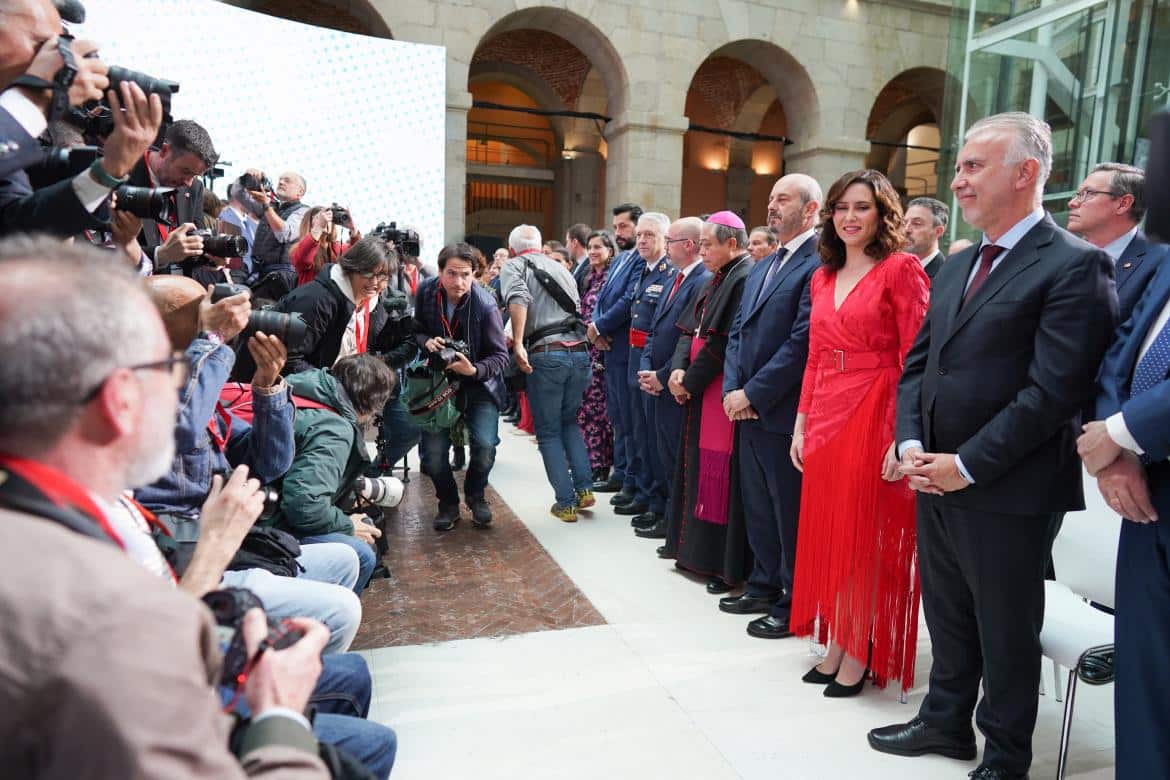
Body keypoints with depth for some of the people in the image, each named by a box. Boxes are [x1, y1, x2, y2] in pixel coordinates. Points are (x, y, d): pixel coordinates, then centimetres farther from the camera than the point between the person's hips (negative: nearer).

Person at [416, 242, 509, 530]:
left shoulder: (485, 305, -22)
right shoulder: (426, 292, -11)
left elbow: (500, 356, -16)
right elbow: (414, 329, 4)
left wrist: (474, 370, -34)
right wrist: (426, 340, -19)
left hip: (479, 384, -2)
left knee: (485, 445, -18)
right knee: (433, 451, -9)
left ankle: (475, 495, 15)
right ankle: (448, 503, 20)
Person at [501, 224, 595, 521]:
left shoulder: (514, 265, 6)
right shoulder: (561, 268, 22)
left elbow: (518, 299, -14)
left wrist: (518, 344, -22)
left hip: (546, 354, -5)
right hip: (580, 350, 5)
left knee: (548, 432, 9)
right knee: (569, 421, 24)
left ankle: (566, 503, 10)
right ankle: (584, 488, 14)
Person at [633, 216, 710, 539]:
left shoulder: (704, 282, -16)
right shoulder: (675, 279, 14)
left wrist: (663, 377, -15)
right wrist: (646, 368, 3)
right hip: (654, 380, 9)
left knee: (672, 453, 2)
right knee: (658, 449, 18)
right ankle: (658, 507, 32)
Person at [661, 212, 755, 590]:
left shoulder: (745, 278, -15)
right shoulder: (716, 281, 16)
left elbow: (724, 342, -20)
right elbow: (690, 329, 13)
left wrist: (689, 380, -13)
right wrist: (679, 369, -3)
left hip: (723, 391, -10)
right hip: (699, 389, 10)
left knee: (719, 472, -5)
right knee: (697, 464, 15)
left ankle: (725, 564, 5)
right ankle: (693, 547, 28)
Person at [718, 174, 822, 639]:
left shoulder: (818, 265, -12)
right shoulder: (763, 267, 16)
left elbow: (802, 342, -20)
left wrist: (753, 394, -15)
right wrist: (732, 390, 0)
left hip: (783, 412, -9)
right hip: (747, 408, 9)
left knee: (791, 512, 4)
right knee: (757, 506, 19)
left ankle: (793, 605, 19)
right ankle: (765, 586, 35)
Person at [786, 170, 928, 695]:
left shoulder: (901, 269, -6)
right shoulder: (822, 277, 13)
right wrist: (801, 424, 10)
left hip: (875, 416, -6)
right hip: (825, 417, 6)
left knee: (865, 537, 3)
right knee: (827, 534, 10)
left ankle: (861, 654, 19)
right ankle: (837, 646, 25)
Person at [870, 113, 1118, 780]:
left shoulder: (1075, 265, -12)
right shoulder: (956, 268, 13)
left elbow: (1055, 389, -19)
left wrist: (967, 465, -17)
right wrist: (912, 444, -2)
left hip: (1007, 493, -7)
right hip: (936, 480, 7)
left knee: (1006, 631, 11)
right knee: (947, 616, 21)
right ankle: (946, 720, 41)